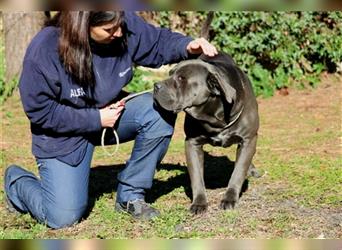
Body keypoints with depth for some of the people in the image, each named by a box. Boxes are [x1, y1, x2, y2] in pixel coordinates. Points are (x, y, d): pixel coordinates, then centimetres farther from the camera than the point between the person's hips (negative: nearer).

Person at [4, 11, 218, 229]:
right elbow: (40, 111, -21)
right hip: (63, 134, -4)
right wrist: (95, 120, -22)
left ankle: (130, 195, -7)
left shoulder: (125, 26, -20)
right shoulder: (44, 51, -29)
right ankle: (18, 181, 22)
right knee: (63, 217, -12)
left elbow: (158, 42, -2)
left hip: (110, 112, 5)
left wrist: (187, 46, -24)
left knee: (161, 111, -23)